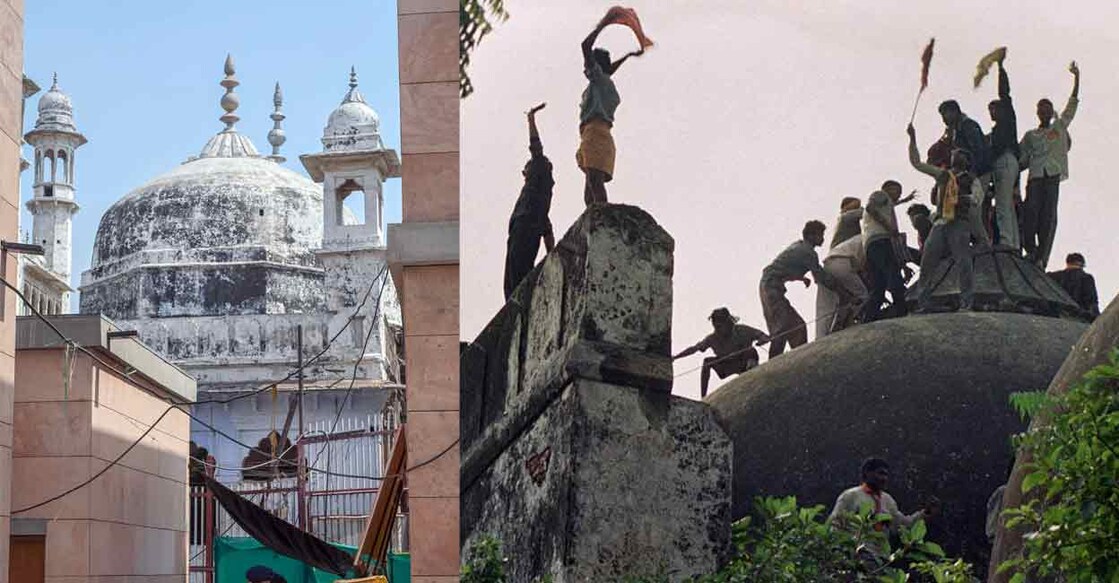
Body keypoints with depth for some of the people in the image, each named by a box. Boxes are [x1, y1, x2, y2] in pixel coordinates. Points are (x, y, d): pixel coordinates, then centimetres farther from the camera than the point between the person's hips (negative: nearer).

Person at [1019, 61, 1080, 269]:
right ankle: (1031, 250, -15)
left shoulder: (1060, 126, 20)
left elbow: (1073, 104, 16)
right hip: (1035, 176, 1)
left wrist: (1076, 78, 10)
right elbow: (1022, 159, 15)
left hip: (1053, 175, -1)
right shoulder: (1030, 135, 21)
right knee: (1031, 211, -18)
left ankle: (1042, 257, -16)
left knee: (1049, 215, -9)